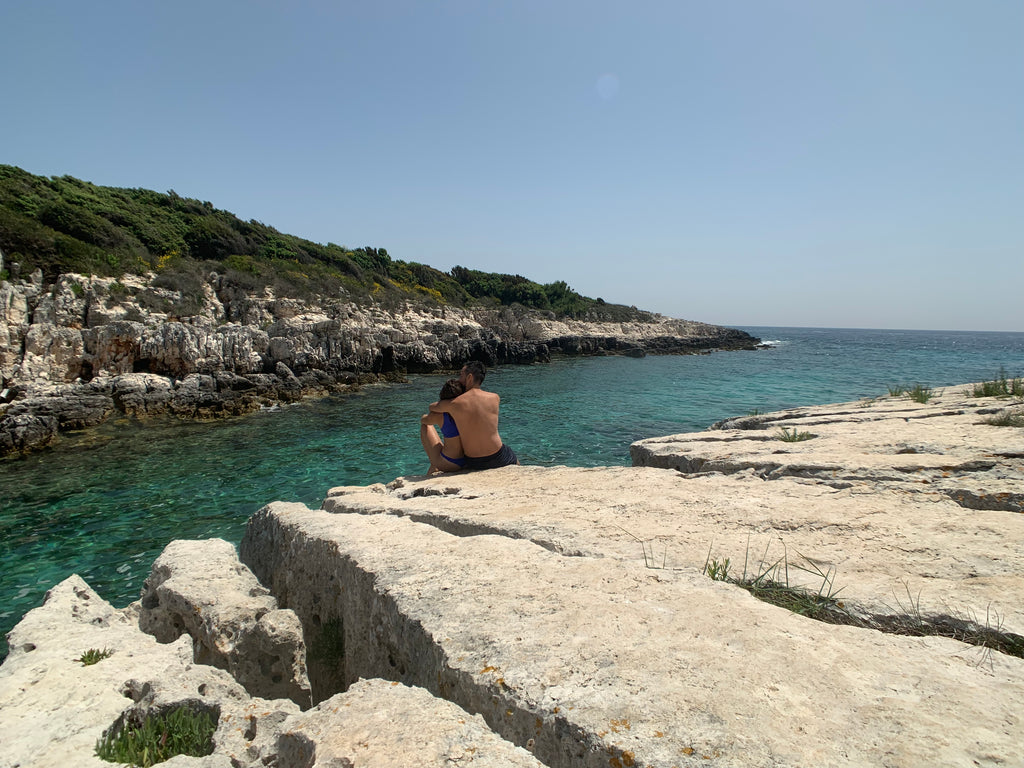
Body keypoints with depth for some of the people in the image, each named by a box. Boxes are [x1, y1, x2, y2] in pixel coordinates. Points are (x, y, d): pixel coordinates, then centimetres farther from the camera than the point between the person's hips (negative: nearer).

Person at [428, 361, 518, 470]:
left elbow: (431, 407, 10)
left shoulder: (453, 404, -12)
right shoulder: (495, 398, -7)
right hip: (498, 458, 1)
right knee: (515, 461, 34)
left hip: (474, 464, 0)